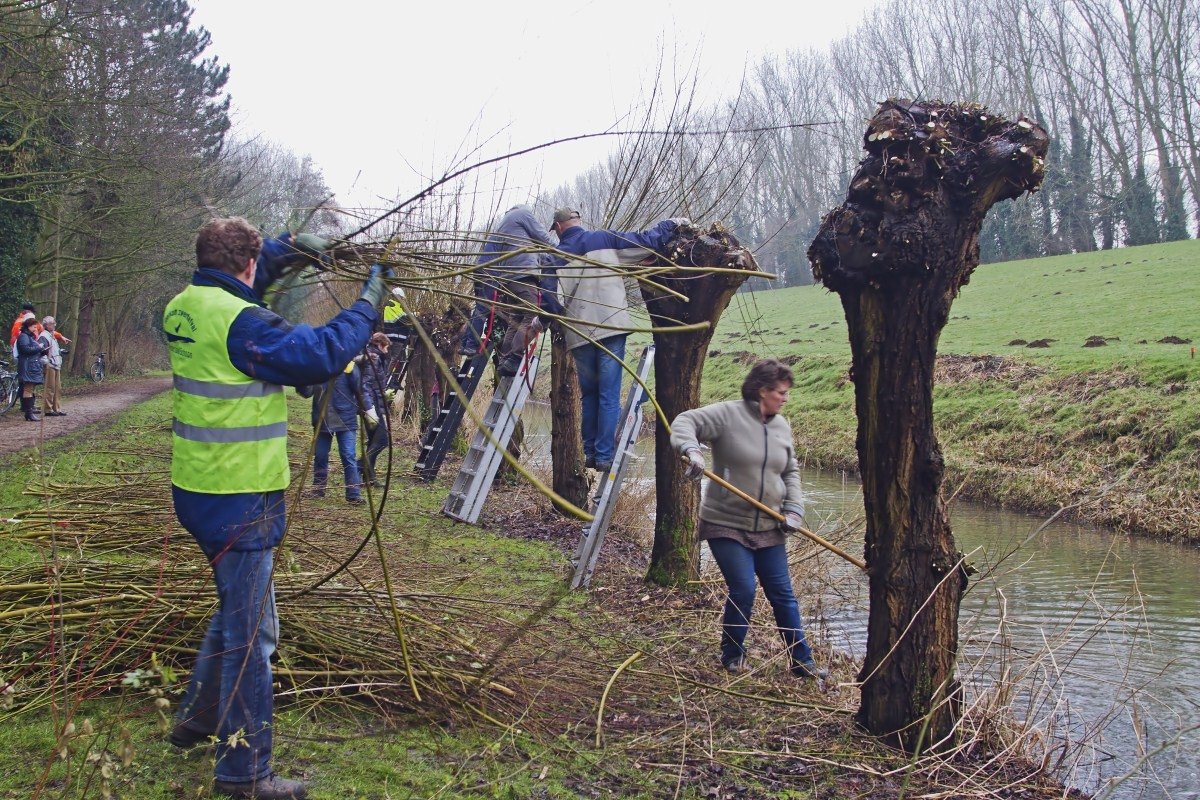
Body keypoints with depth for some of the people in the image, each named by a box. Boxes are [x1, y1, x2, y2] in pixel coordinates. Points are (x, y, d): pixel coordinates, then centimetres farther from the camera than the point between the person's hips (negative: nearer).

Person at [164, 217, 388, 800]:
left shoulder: (183, 307, 6)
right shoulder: (241, 322, -21)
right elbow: (322, 353, -24)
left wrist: (284, 259, 26)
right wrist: (369, 302, -11)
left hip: (198, 489, 9)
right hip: (239, 498, -9)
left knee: (237, 609, 27)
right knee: (250, 631, 1)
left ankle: (196, 719, 41)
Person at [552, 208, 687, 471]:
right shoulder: (606, 240, 4)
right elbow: (645, 242, 3)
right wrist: (672, 223, 15)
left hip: (579, 333, 2)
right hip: (611, 327, -2)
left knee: (589, 394, 16)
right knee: (609, 396, -1)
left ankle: (590, 452, 16)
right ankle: (605, 456, -5)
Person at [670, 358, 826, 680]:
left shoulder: (782, 426, 8)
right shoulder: (728, 414, -11)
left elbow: (791, 472, 16)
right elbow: (685, 422, -17)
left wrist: (794, 508, 3)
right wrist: (691, 450, -37)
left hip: (768, 529, 6)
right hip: (726, 525, -5)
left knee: (783, 594, 8)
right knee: (743, 590, -10)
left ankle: (802, 661, 17)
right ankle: (732, 655, 14)